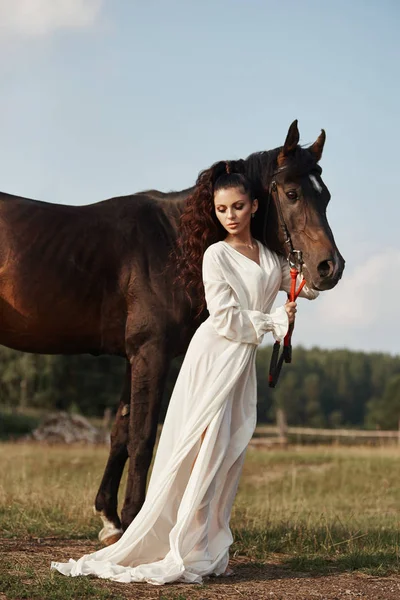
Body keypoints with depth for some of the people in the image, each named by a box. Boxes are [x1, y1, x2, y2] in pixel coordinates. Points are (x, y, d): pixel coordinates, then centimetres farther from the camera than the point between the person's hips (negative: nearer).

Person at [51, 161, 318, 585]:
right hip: (214, 358, -7)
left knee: (229, 458, 5)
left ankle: (208, 550, 10)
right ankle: (186, 554, -9)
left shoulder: (270, 258, 13)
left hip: (244, 362, 7)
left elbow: (310, 286, 25)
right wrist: (275, 322, -6)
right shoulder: (216, 255, -6)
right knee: (205, 451, -11)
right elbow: (225, 320, -12)